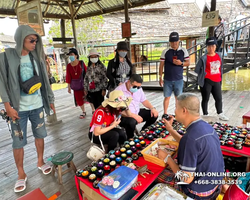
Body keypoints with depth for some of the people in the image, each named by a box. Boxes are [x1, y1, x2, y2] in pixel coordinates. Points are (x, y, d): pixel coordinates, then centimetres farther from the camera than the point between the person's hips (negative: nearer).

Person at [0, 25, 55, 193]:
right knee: (18, 142, 3)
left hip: (37, 105, 4)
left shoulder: (36, 57, 6)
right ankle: (21, 174, 20)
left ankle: (40, 162, 34)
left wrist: (50, 99, 11)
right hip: (19, 108, -3)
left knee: (40, 135, 13)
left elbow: (44, 80, 10)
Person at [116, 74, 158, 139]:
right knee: (131, 122, -37)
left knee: (154, 115, -2)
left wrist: (152, 108, -5)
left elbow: (144, 100, 13)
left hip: (137, 113, 7)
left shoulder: (138, 88, 1)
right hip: (124, 116, -7)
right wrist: (134, 116, -31)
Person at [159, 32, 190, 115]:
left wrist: (181, 63, -17)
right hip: (167, 79, -1)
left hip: (179, 79, 1)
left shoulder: (183, 51, 2)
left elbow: (188, 63, 4)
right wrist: (160, 77, -2)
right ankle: (165, 114, 17)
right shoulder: (165, 51, -1)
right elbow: (161, 65, 1)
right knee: (167, 97, 5)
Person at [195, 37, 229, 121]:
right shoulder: (204, 58, -11)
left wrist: (220, 78, 15)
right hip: (206, 82, -5)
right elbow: (196, 69, -9)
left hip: (217, 81, 6)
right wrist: (204, 74, -4)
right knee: (205, 99, 5)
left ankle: (220, 114, 27)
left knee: (219, 98, 12)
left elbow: (220, 67, 17)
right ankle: (205, 115, 18)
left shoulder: (219, 55, 7)